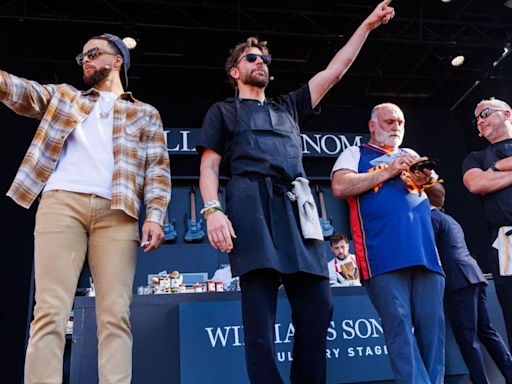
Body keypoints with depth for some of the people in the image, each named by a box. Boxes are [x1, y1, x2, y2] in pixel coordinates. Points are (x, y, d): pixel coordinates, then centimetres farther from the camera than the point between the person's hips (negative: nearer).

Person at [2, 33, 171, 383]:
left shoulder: (145, 114, 21)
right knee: (50, 310, -9)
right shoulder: (63, 96, 28)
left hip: (116, 212, -1)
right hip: (62, 202, 2)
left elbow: (158, 168, 9)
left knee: (115, 314, -8)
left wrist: (155, 214, -6)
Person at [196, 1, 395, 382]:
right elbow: (210, 166, 8)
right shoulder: (223, 111, 20)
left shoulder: (288, 107, 31)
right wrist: (212, 209, -10)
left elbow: (334, 71, 29)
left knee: (317, 306, -4)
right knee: (260, 312, -12)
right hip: (252, 205, -4)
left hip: (297, 208, 4)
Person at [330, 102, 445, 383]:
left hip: (424, 249, 5)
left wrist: (428, 181, 0)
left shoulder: (411, 156, 30)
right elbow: (340, 187, -4)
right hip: (383, 252, -4)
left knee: (432, 326, 0)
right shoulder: (355, 154, 15)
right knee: (399, 326, -10)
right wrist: (388, 172, -6)